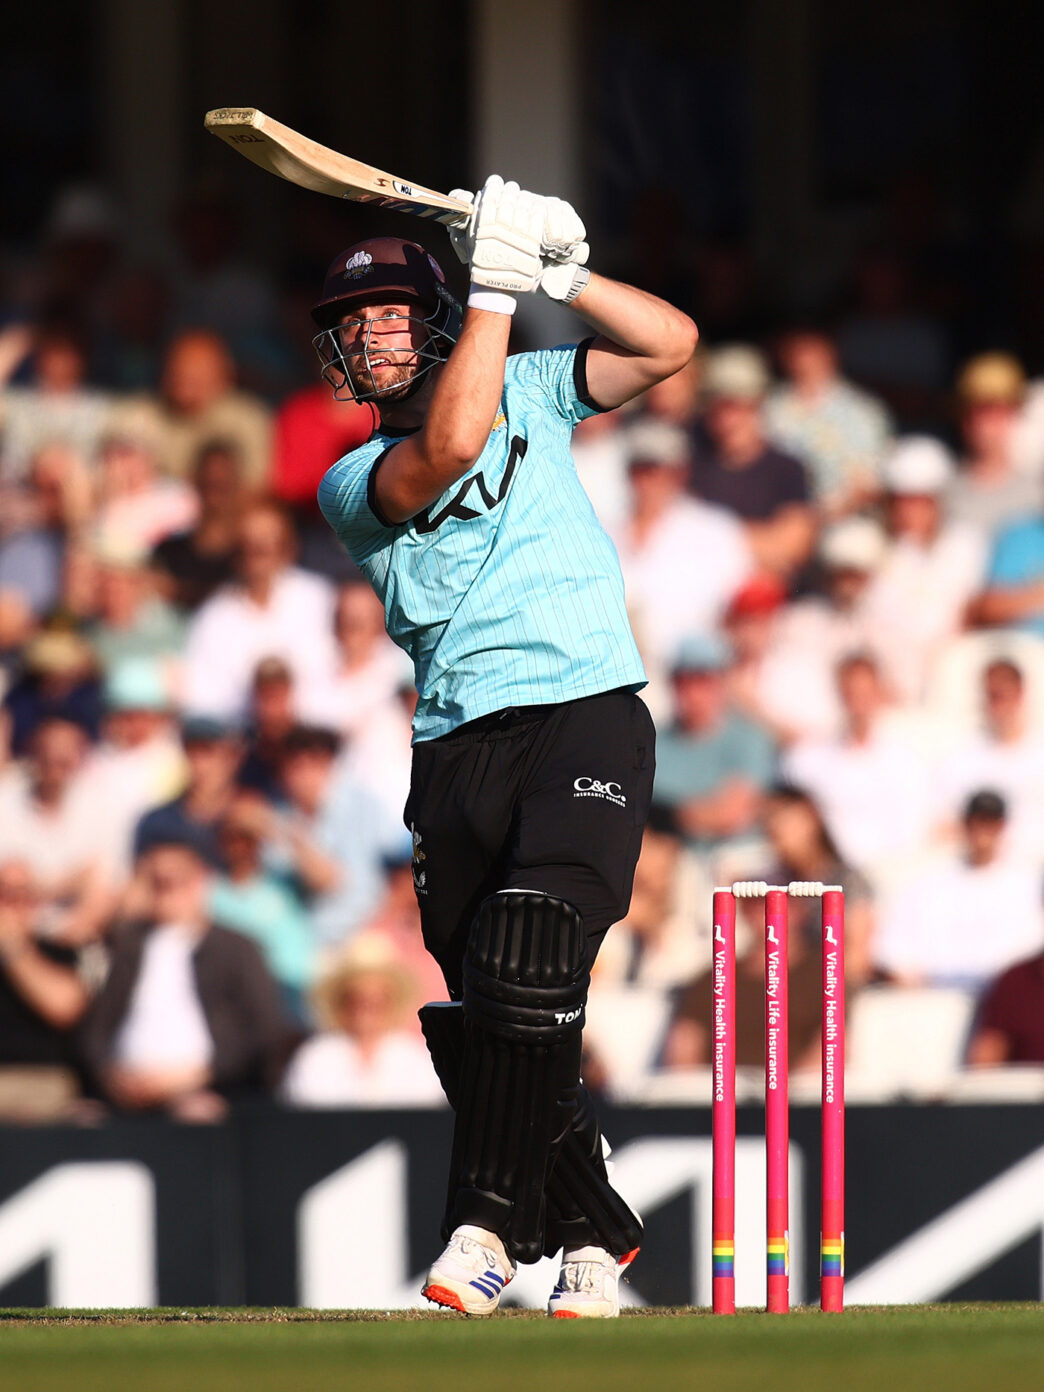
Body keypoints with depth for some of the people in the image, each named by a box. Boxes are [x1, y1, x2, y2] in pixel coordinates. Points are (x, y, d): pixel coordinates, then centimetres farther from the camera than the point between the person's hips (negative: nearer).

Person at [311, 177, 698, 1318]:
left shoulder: (529, 392, 16)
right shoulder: (352, 482, 9)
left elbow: (670, 343, 8)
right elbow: (447, 447, -12)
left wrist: (555, 274, -4)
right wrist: (493, 287, -11)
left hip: (587, 716, -2)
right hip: (458, 751, 2)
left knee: (529, 948, -24)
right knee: (480, 1015, 0)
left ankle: (488, 1223, -22)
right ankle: (592, 1233, 17)